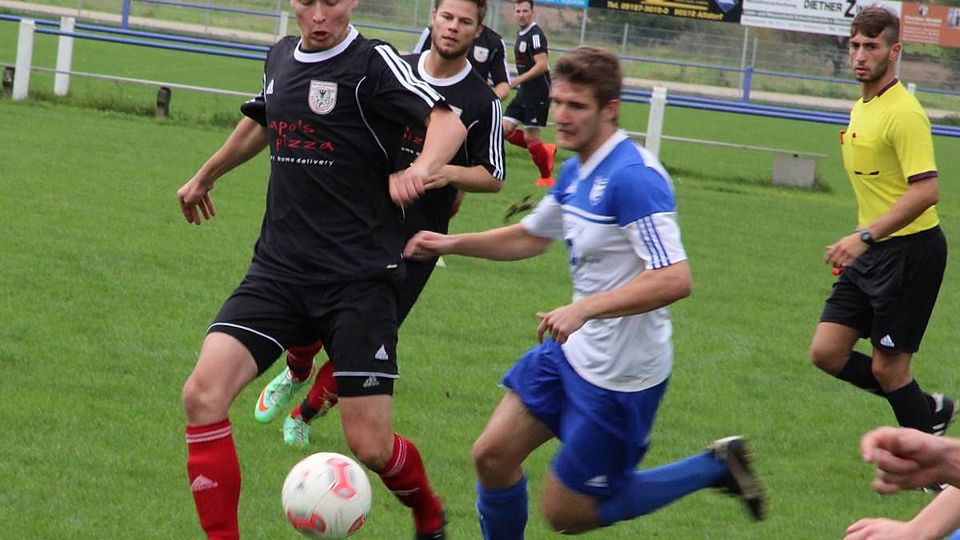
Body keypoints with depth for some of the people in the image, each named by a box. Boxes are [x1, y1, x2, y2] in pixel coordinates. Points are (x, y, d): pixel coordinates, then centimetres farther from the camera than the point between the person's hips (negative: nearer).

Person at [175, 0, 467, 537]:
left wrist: (421, 169, -43)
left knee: (370, 445, -5)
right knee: (203, 393, -16)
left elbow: (448, 121, -22)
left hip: (360, 279, -5)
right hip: (280, 269, 5)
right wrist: (205, 177, 47)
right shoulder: (282, 56, 11)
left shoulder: (374, 62, -7)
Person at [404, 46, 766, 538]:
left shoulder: (633, 177, -24)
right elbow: (530, 237, 25)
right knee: (492, 455, 6)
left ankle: (716, 467, 11)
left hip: (621, 375, -9)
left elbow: (674, 279, -31)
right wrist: (452, 243, 13)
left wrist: (584, 309, -36)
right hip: (573, 352, 9)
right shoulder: (575, 172, 6)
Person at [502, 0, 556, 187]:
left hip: (538, 93, -9)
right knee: (505, 130, 1)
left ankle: (546, 178, 11)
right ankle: (547, 150, 14)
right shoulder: (521, 34, 13)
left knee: (530, 137, -4)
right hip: (524, 93, 9)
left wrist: (518, 80, -23)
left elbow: (542, 65, -23)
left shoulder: (535, 34, -16)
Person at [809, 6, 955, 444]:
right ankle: (928, 409, 21)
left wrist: (866, 236, -30)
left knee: (887, 367, -4)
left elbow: (925, 191, -25)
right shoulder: (861, 109, 13)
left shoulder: (903, 113, -17)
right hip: (872, 254, 9)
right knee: (827, 354, 4)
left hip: (909, 251, -9)